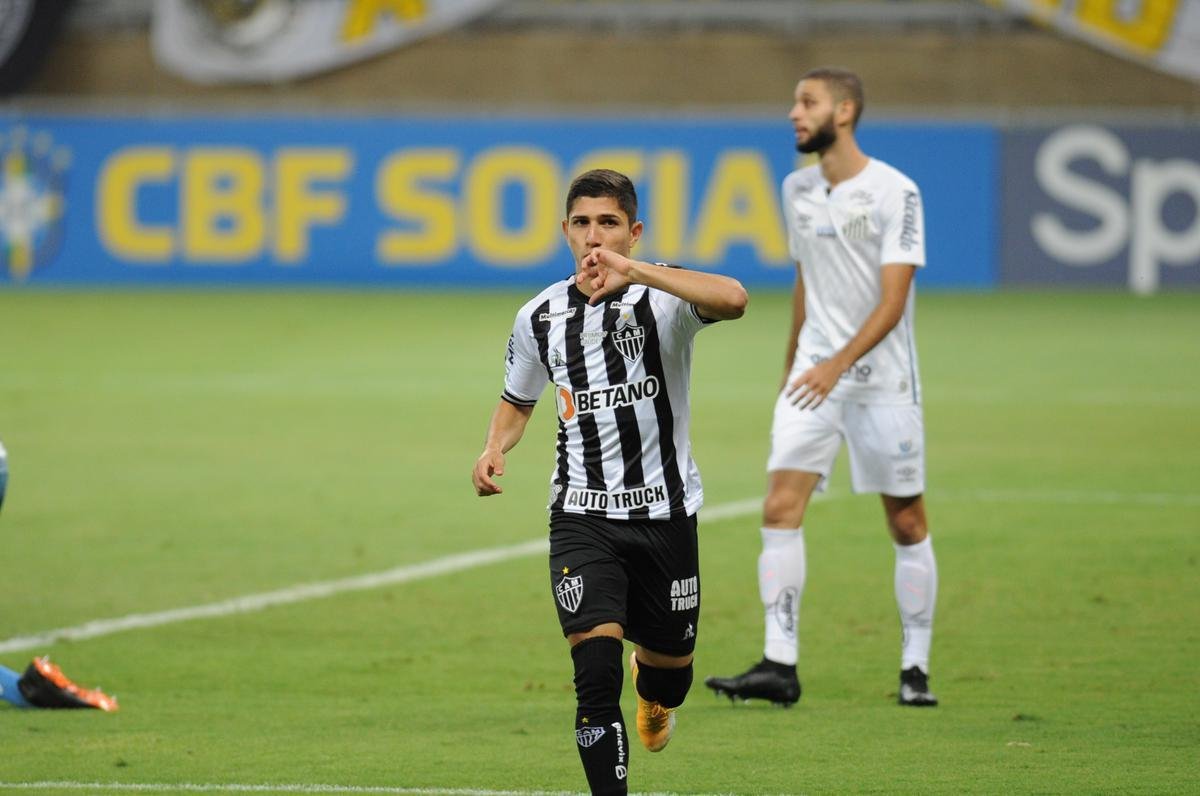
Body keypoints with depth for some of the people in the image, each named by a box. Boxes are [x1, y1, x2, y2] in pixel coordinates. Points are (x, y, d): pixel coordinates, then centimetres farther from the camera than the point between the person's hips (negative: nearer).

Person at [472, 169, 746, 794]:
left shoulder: (662, 294, -10)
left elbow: (731, 300, -34)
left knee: (671, 668, 15)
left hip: (665, 512, -1)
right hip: (582, 516, 1)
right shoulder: (540, 318, 2)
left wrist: (634, 273, -42)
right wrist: (494, 449, -1)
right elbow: (518, 400, 21)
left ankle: (653, 689, 54)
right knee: (596, 670, -18)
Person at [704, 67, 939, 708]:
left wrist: (839, 363, -28)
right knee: (780, 508, -11)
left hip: (883, 378, -5)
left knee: (907, 523, 3)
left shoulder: (894, 193, -11)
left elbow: (892, 300, -17)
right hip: (813, 372, 5)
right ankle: (779, 666, -14)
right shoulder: (797, 190, 8)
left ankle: (915, 670, 14)